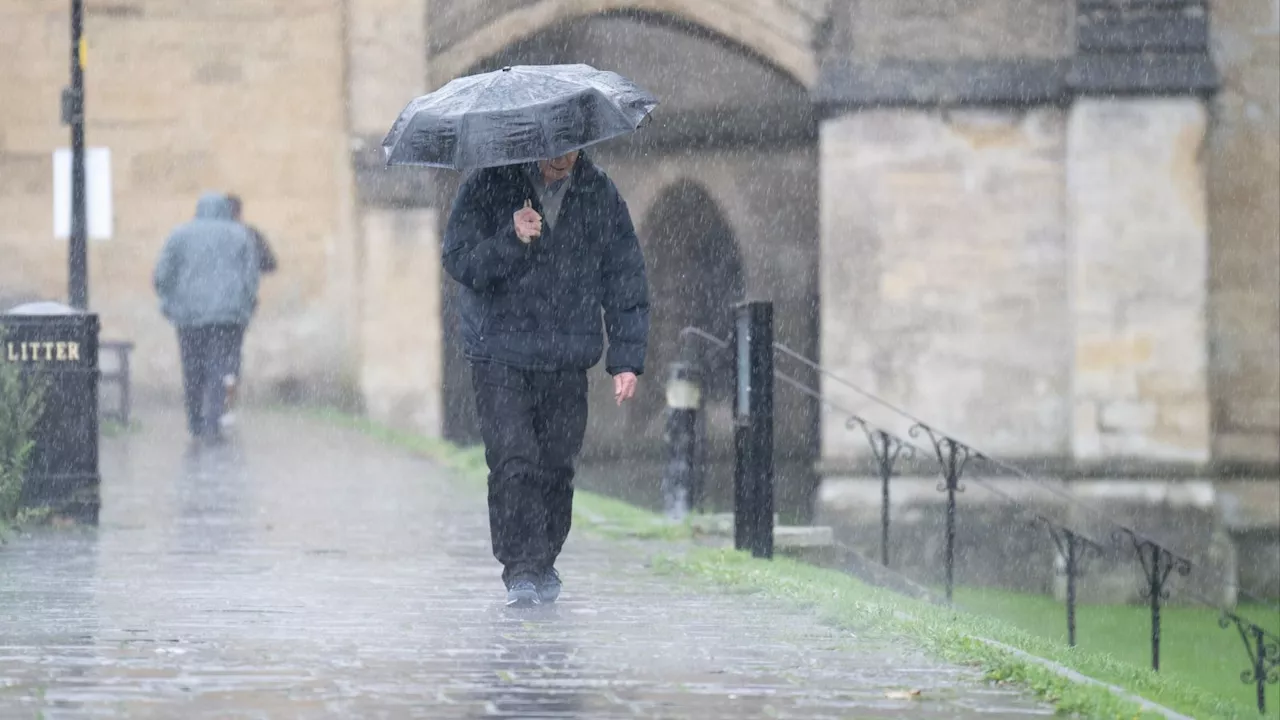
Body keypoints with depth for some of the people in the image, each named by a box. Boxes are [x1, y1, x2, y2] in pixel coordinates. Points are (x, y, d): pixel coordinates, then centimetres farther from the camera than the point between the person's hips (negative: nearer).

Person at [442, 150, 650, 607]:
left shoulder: (600, 197, 6)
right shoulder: (489, 188, -1)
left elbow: (626, 281, 10)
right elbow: (458, 260, -7)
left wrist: (626, 359, 4)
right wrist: (511, 239, -24)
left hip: (568, 363, 3)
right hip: (500, 358, -3)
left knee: (556, 467, 5)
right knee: (513, 464, -14)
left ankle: (543, 565, 20)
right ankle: (521, 570, -15)